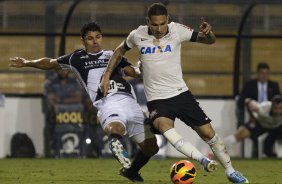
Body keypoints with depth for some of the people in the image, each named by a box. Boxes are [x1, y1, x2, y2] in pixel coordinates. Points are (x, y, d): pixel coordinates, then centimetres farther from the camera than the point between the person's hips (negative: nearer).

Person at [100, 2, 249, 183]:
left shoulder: (177, 30, -8)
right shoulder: (138, 35, -5)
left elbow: (209, 41, -2)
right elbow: (120, 50, 15)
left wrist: (208, 33, -25)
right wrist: (107, 75, 9)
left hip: (181, 93, 1)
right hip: (157, 100, -1)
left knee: (208, 132, 1)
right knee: (163, 125, -33)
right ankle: (203, 160, -39)